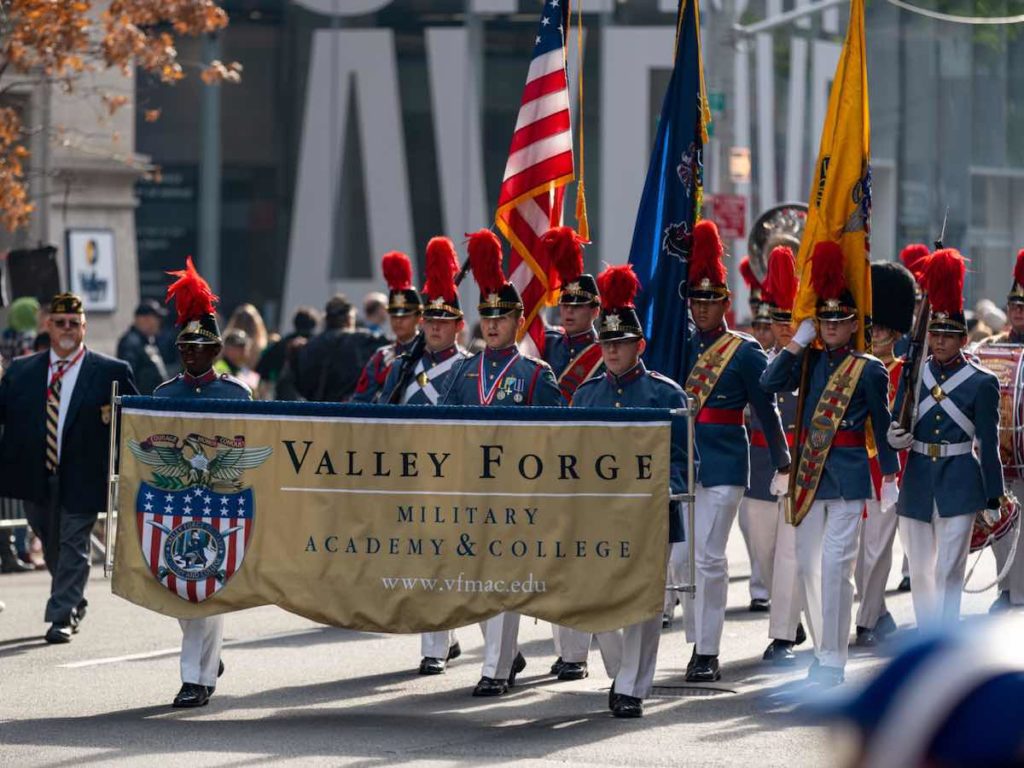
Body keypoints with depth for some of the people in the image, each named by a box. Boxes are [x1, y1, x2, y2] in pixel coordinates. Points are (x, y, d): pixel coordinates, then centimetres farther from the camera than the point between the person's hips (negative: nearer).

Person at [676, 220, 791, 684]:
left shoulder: (745, 353, -2)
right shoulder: (680, 346, 10)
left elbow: (767, 410, 0)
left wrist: (783, 465, -1)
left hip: (723, 465, -5)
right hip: (681, 461, 5)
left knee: (709, 557, -8)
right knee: (682, 556, 6)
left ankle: (709, 655, -6)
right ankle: (697, 643, 17)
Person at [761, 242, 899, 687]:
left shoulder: (869, 371, -2)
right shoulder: (810, 362, 10)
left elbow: (882, 427, 2)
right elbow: (770, 383, -5)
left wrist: (889, 479, 2)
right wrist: (799, 341, -4)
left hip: (848, 477, -5)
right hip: (810, 475, 5)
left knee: (836, 564, -11)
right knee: (807, 565, 9)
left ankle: (833, 661, -9)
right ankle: (823, 649, 21)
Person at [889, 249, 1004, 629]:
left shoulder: (982, 382, -4)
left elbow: (988, 444, -3)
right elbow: (900, 425, 11)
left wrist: (993, 498, -3)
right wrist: (896, 437, -13)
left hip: (959, 484, -4)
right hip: (918, 480, 4)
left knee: (949, 570, -7)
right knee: (920, 572, 11)